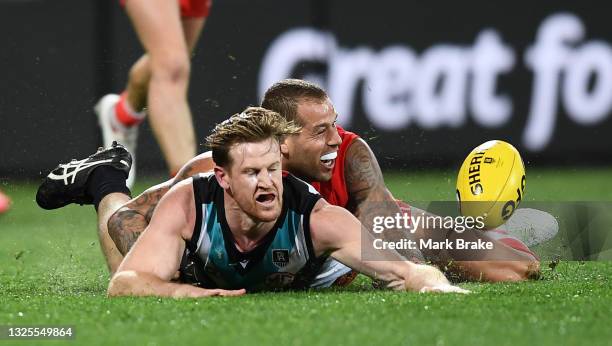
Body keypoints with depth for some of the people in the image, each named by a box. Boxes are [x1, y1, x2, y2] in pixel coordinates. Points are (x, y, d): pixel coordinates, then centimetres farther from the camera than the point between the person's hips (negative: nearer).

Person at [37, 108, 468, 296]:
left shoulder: (318, 217, -47)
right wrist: (185, 292, -65)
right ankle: (105, 177, 45)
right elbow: (125, 284, -45)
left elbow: (407, 270, -49)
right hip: (205, 275, 0)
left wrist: (436, 284, -73)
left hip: (297, 281, 0)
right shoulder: (188, 202, -44)